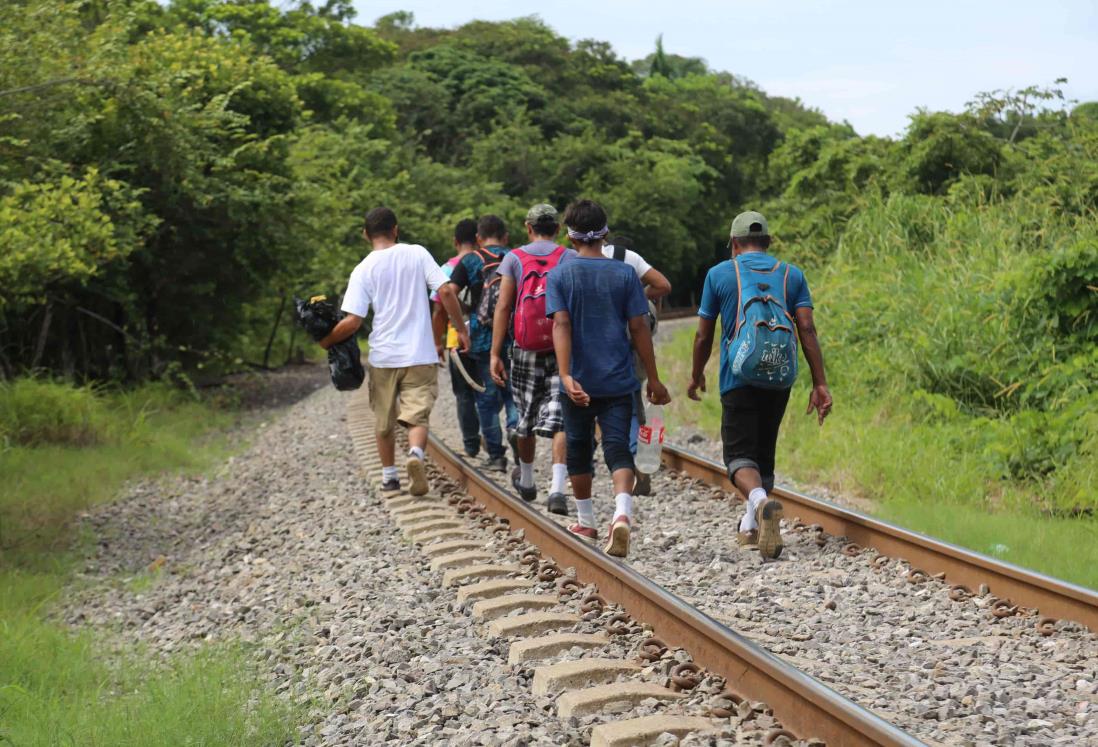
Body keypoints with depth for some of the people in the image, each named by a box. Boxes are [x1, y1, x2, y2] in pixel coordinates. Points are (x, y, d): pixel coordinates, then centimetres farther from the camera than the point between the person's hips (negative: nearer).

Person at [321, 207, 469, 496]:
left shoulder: (363, 270, -3)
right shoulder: (417, 254, 0)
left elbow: (352, 322, -9)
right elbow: (446, 291, -6)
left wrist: (325, 342, 7)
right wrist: (461, 330, 4)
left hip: (383, 356, 0)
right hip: (421, 354, 0)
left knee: (384, 420, 17)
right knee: (417, 416, 2)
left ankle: (389, 475, 25)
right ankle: (415, 453, -27)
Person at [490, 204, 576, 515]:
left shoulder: (513, 259, 1)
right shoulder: (571, 258, 1)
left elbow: (503, 307, -4)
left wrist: (495, 353, -4)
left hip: (526, 350, 1)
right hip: (564, 350, -1)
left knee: (526, 416, 17)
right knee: (560, 419, -4)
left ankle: (526, 481, 36)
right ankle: (557, 488, -18)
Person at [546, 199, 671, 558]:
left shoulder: (560, 275, -2)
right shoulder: (625, 274, 0)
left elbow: (561, 325, -14)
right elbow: (639, 328, 0)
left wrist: (566, 375, -21)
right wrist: (653, 380, 5)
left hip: (578, 381, 0)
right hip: (618, 381, 0)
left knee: (579, 448, 16)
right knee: (618, 448, -3)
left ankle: (586, 523, 28)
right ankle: (622, 513, -27)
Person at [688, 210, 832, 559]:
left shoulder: (719, 274, 4)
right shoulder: (792, 274, 9)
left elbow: (703, 336, 6)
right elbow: (807, 330, -1)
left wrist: (696, 376, 22)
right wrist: (820, 384, -2)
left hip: (738, 377, -3)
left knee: (740, 454, -4)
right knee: (763, 451, 19)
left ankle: (762, 502, -33)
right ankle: (751, 526, 25)